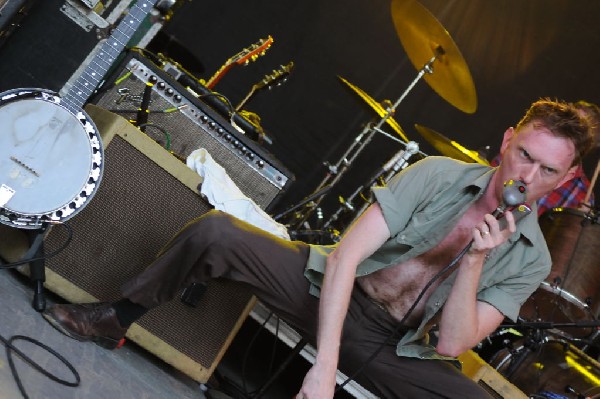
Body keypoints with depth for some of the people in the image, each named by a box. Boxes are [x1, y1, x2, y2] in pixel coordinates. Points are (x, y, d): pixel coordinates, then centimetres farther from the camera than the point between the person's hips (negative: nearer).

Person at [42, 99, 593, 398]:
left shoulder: (531, 259, -4)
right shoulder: (438, 174, -9)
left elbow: (451, 346, -12)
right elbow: (346, 256, -17)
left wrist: (475, 261, -25)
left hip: (393, 348, 1)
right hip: (330, 291, 0)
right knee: (216, 232, -21)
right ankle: (114, 320, 5)